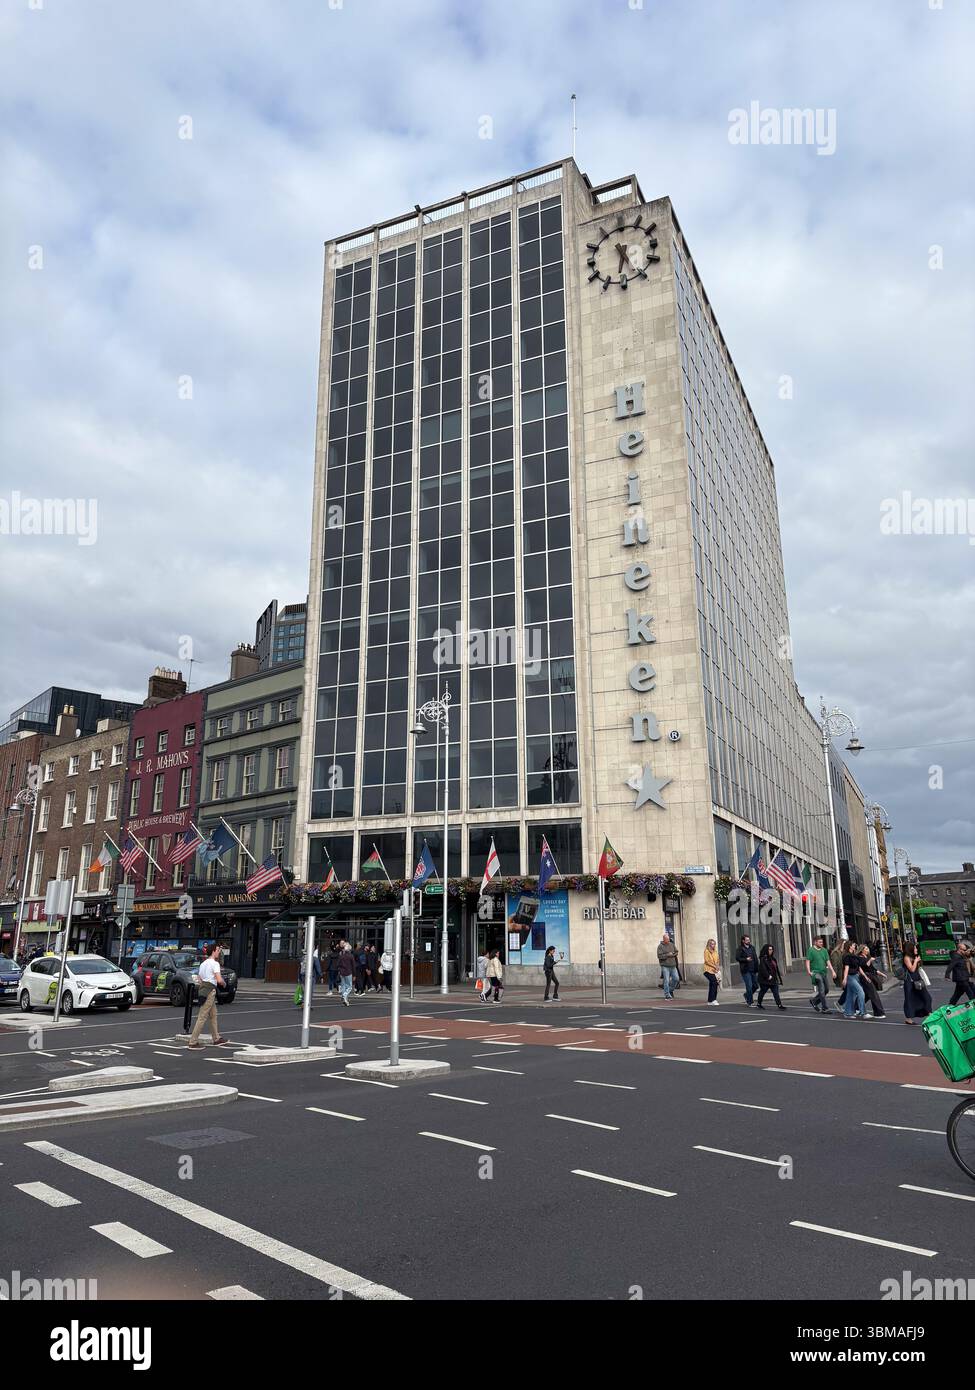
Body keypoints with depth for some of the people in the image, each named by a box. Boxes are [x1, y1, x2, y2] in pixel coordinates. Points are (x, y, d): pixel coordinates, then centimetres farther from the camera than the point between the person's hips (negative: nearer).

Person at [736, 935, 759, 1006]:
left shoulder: (752, 948, 14)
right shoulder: (740, 949, -4)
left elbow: (756, 958, 17)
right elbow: (737, 958, -10)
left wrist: (757, 968, 10)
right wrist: (746, 959, -19)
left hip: (753, 970, 6)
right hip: (746, 971, -6)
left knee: (755, 985, 8)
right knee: (749, 986, -7)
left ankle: (747, 995, 34)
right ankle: (749, 1002, 4)